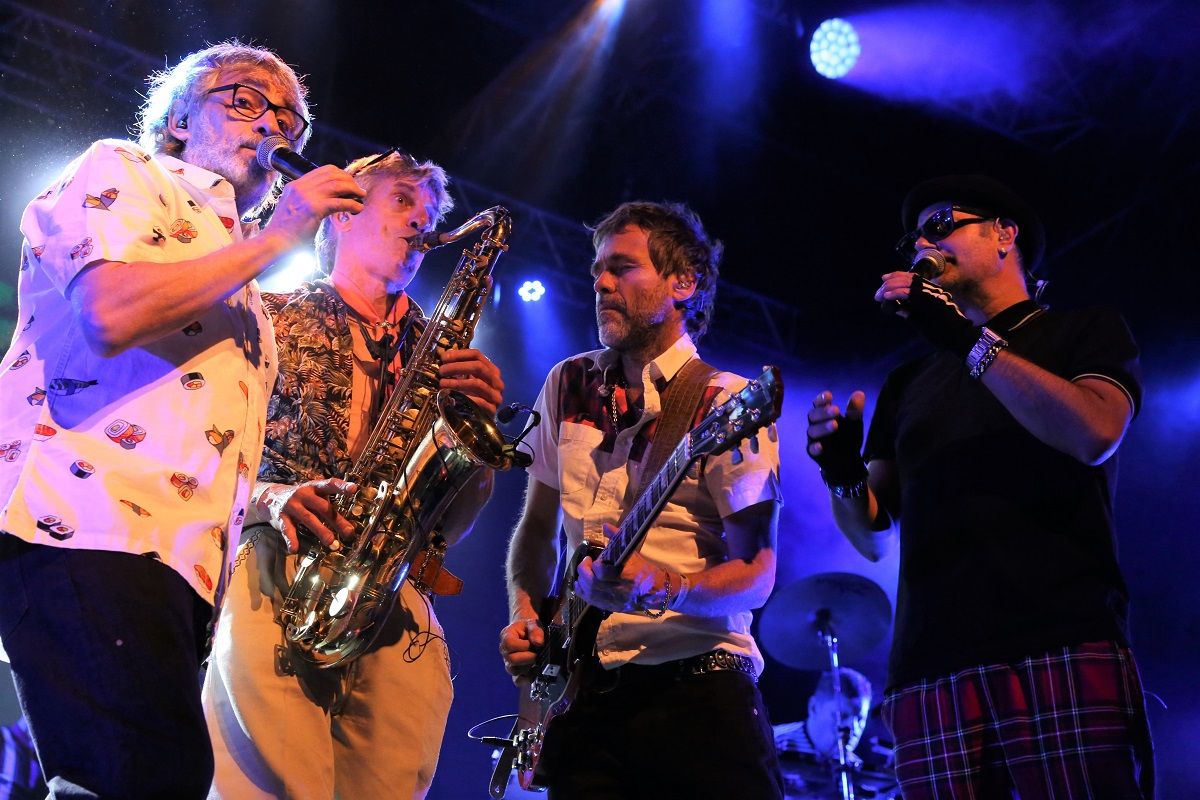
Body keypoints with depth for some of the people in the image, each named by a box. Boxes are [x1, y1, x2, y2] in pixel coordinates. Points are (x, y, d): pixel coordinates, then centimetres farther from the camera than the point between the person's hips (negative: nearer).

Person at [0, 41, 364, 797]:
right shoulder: (123, 171, 10)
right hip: (86, 528, -9)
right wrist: (277, 235, -3)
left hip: (181, 561, 9)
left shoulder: (245, 299, 33)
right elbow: (109, 312, -13)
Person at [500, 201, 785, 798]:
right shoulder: (568, 386, 12)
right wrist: (526, 616, 3)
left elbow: (756, 574, -8)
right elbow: (535, 528, 20)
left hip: (695, 688, -4)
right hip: (579, 696, 4)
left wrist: (661, 588, -25)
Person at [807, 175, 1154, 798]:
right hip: (930, 667, 4)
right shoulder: (908, 384, 25)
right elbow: (873, 536, 18)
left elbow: (1095, 434, -8)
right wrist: (844, 474, -4)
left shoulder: (1084, 332, 14)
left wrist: (969, 340, -11)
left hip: (1065, 646, -3)